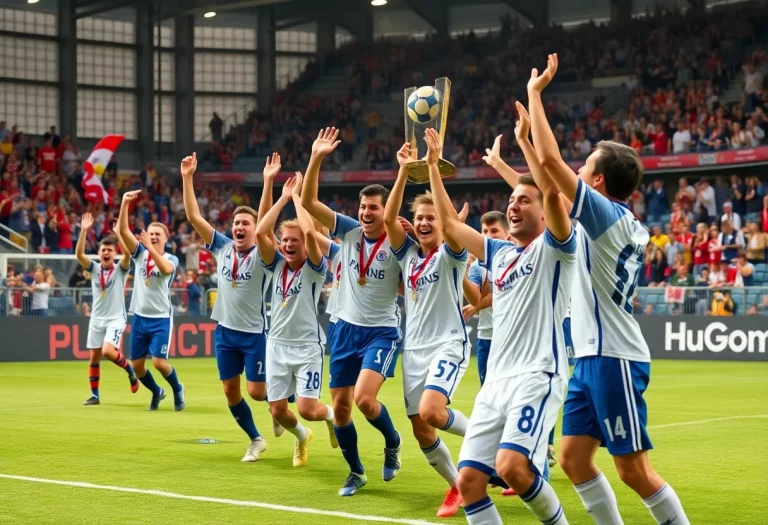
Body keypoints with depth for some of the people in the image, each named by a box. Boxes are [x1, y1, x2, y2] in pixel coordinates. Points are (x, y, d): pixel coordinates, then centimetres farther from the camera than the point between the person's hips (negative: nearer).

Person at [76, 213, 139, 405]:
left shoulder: (120, 269, -4)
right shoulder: (94, 268, 2)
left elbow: (127, 253, -24)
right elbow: (79, 254, -13)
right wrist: (84, 231, -24)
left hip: (116, 318, -4)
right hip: (97, 318, 4)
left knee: (108, 351, -22)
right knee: (94, 357, 4)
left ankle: (130, 370, 4)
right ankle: (94, 395, 13)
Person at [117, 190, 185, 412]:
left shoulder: (171, 259, -4)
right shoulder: (140, 253, 4)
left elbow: (165, 269, -30)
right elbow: (123, 230, -9)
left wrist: (151, 247, -36)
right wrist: (125, 203, -22)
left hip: (161, 318, -4)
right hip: (140, 317, 4)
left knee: (159, 362, -13)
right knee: (137, 364, 6)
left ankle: (177, 389, 16)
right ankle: (156, 392, 33)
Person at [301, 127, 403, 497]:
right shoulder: (349, 231, -2)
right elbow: (308, 202, -8)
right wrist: (316, 159, -19)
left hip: (382, 332, -4)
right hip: (345, 329, 4)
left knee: (364, 399, -23)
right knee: (340, 407, 6)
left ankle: (393, 443, 8)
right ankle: (356, 472, 26)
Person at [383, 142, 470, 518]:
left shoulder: (451, 254, -6)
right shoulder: (407, 254, 8)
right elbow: (388, 218, -7)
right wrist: (404, 170, -17)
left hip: (448, 345, -6)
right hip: (413, 348, 6)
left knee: (431, 411, -27)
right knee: (420, 430, 3)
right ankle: (457, 486, 22)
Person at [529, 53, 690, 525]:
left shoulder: (609, 216, -12)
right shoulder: (619, 223, 13)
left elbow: (552, 161, -19)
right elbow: (550, 184, 27)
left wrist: (535, 94, -10)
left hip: (613, 358, -9)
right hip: (594, 357, 9)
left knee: (634, 469, -5)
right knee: (573, 459, 8)